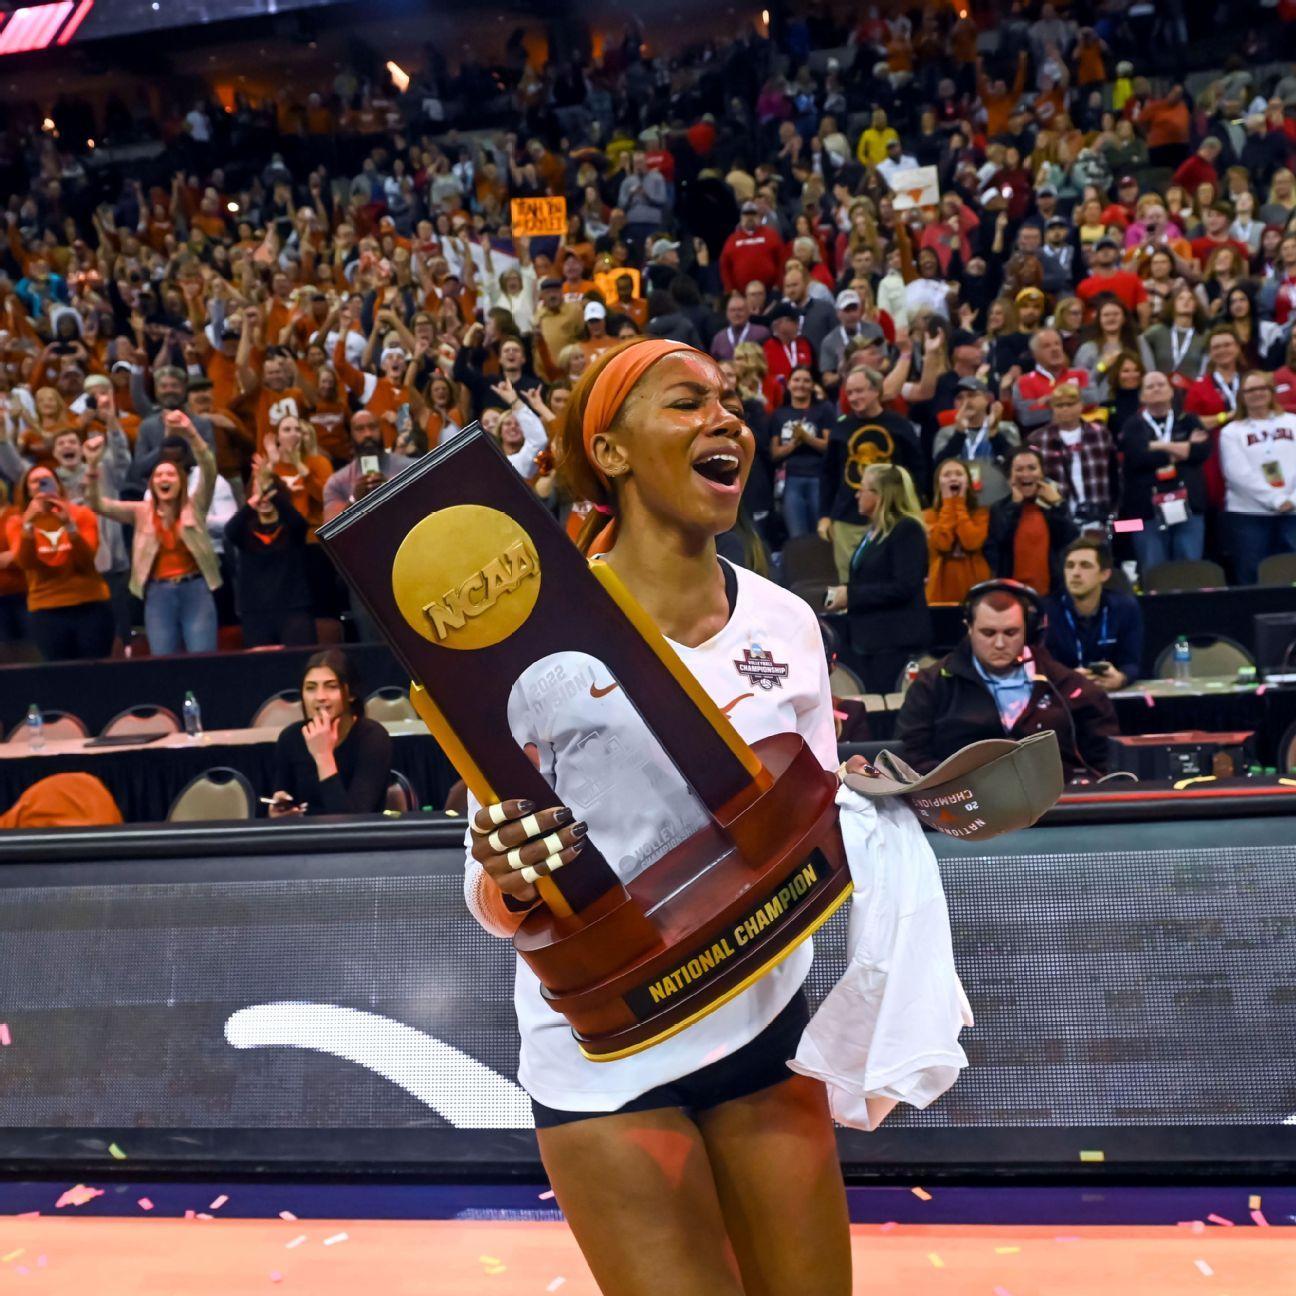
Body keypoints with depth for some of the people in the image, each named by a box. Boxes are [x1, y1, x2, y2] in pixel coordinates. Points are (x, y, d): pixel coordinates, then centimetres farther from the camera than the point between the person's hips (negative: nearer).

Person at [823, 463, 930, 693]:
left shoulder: (907, 530, -11)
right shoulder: (874, 531, 17)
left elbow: (903, 588, -20)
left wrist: (851, 595, -17)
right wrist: (842, 592, 6)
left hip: (897, 642, -9)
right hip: (866, 638, 9)